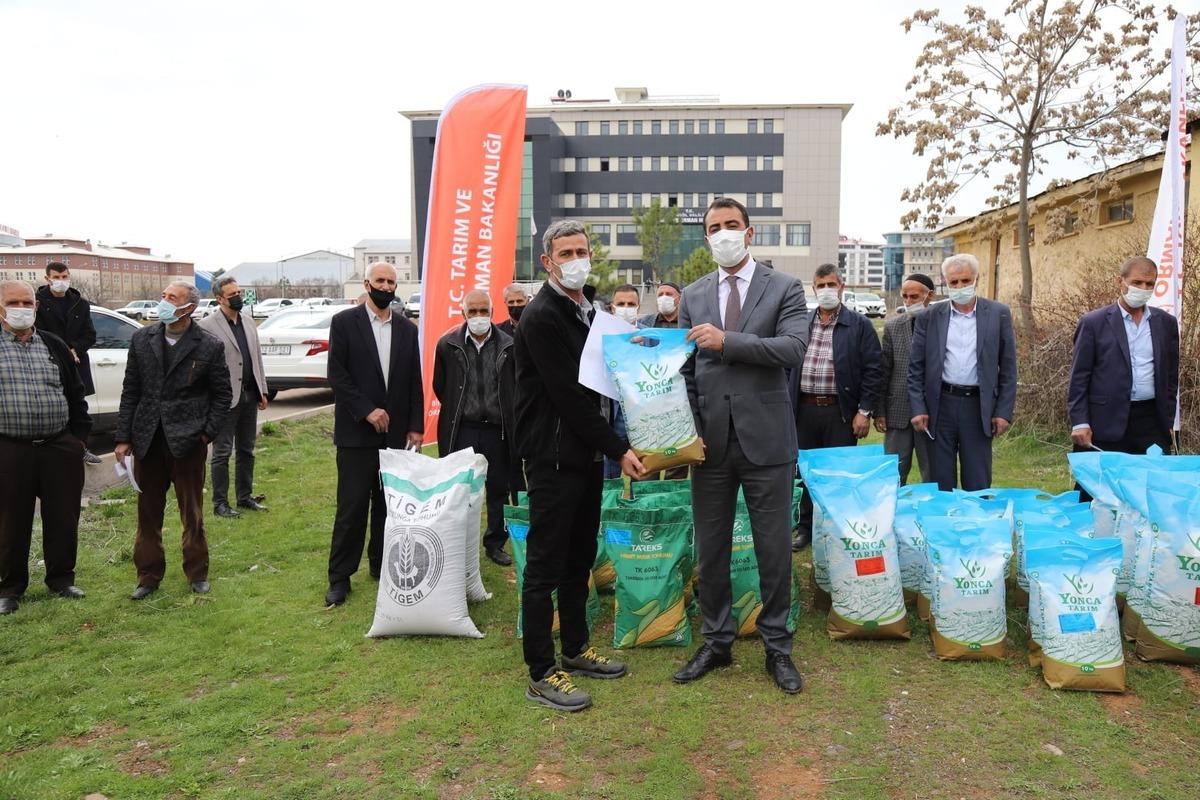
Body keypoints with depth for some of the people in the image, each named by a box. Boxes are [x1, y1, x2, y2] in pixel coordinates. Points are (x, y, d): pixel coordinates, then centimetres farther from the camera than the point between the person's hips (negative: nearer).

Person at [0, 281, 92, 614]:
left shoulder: (55, 346, 9)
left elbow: (76, 394, 13)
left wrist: (79, 435, 7)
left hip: (60, 448, 3)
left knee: (63, 517, 8)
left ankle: (61, 579, 24)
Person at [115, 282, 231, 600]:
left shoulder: (210, 346, -5)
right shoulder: (142, 339, 4)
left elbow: (222, 395, 1)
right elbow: (130, 391, 6)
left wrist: (208, 433, -8)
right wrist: (123, 438, 2)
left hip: (188, 442, -3)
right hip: (147, 441, 3)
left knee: (192, 514, 8)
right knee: (147, 513, 12)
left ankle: (197, 574, 24)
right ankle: (148, 576, 25)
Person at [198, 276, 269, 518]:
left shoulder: (248, 321, 11)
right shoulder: (207, 325, -9)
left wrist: (262, 391, 12)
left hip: (249, 395, 7)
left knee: (246, 451, 14)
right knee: (222, 452, 2)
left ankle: (245, 497, 25)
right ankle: (220, 503, 11)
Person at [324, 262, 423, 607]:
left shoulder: (407, 329, 10)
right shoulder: (344, 322, -1)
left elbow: (414, 381, 10)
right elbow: (336, 374, -7)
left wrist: (416, 425, 4)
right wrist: (367, 410, -14)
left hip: (395, 432, 4)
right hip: (356, 432, -3)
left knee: (388, 503, 9)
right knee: (352, 506, -1)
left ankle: (382, 565, 22)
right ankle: (340, 576, 10)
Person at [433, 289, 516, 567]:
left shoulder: (508, 345, -2)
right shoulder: (448, 344, -1)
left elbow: (516, 387, 7)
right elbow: (439, 386, 10)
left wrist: (507, 417, 7)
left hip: (498, 429, 1)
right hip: (462, 430, -1)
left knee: (499, 489, 10)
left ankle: (495, 543, 24)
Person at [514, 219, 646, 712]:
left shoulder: (590, 313, 13)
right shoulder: (541, 317, -15)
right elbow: (568, 395, -19)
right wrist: (618, 449, -16)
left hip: (587, 454, 9)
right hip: (553, 457, -9)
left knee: (579, 557, 17)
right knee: (546, 564, -1)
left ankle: (575, 649, 31)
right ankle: (541, 674, 9)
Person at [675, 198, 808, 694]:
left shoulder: (784, 289, 2)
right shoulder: (693, 296, 11)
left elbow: (793, 348, -13)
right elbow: (685, 366, 9)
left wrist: (727, 341, -18)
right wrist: (689, 427, -3)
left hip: (765, 439, -3)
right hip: (711, 440, 3)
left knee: (774, 549, 6)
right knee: (710, 550, 11)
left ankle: (777, 647, 23)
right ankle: (716, 642, 27)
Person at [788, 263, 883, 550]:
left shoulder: (860, 325, 1)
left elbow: (872, 370, -2)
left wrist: (864, 411, -7)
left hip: (841, 411, -3)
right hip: (804, 409, 3)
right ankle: (806, 528, 22)